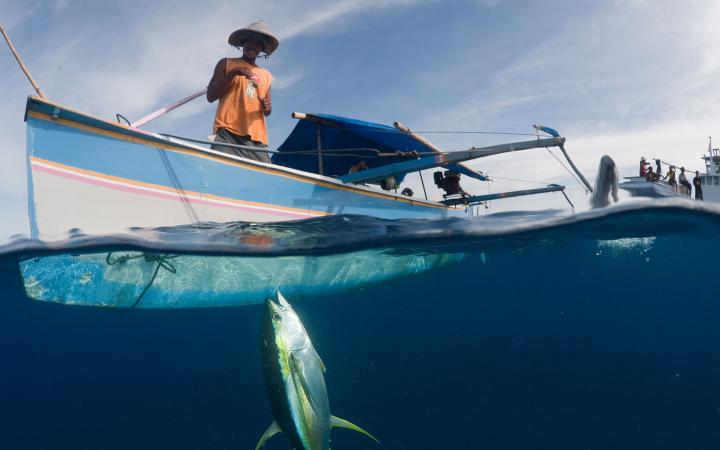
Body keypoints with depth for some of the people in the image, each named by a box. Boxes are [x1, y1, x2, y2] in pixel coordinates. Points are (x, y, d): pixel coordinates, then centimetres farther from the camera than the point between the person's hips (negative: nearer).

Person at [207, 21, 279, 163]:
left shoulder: (266, 76, 26)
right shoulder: (227, 63, 15)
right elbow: (210, 96, 5)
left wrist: (267, 107, 3)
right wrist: (233, 73, -4)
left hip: (256, 138, 4)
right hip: (228, 132, -4)